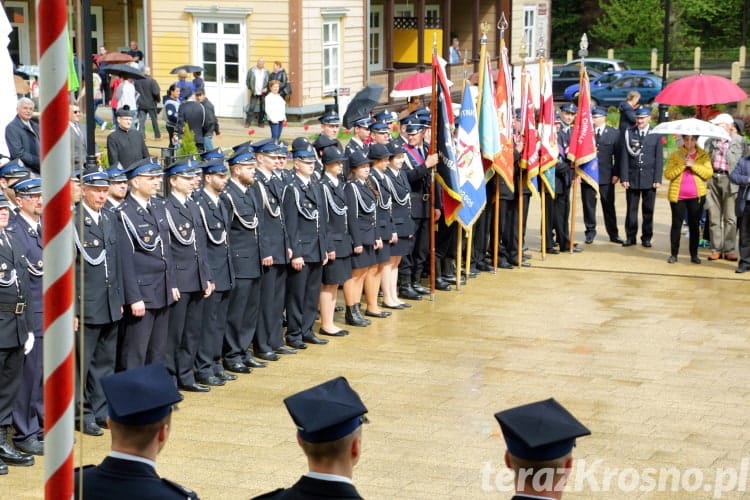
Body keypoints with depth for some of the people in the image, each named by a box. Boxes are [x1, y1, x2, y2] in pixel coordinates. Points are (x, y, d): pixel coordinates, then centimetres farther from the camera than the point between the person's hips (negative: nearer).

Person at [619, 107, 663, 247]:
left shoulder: (656, 135, 3)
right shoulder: (628, 134, 3)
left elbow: (659, 159, 2)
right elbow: (624, 157, 2)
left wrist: (657, 179, -4)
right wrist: (624, 178, -5)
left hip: (649, 179, 0)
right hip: (632, 178, 0)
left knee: (648, 210, 5)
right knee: (631, 209, 4)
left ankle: (646, 238, 13)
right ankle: (630, 237, 11)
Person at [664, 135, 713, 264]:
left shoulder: (703, 156, 7)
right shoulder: (675, 155, 4)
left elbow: (709, 173, -5)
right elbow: (668, 174, -6)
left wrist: (693, 165, -14)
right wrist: (682, 165, -15)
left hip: (696, 196, 1)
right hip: (678, 196, -1)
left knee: (695, 225, 5)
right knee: (676, 224, 2)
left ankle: (694, 254, 12)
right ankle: (673, 254, 8)